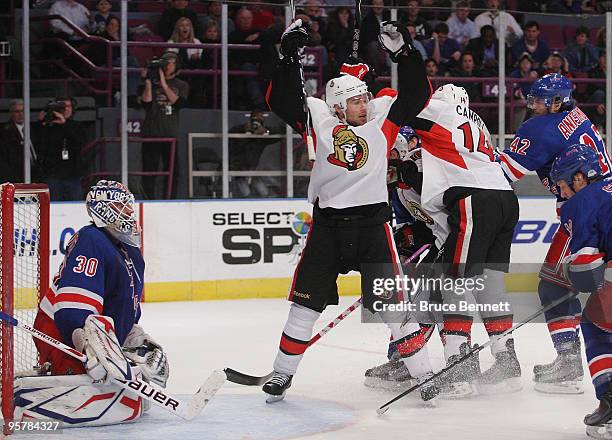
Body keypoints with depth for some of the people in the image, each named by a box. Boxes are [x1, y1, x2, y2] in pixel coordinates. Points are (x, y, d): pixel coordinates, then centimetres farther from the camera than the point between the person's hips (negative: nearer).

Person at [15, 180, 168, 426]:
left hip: (103, 341, 11)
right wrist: (95, 347, -35)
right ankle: (25, 401, -17)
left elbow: (127, 313, 28)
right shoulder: (91, 242, -17)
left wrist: (142, 343, 15)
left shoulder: (132, 255, 16)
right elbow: (72, 310, -27)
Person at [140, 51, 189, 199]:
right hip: (151, 132, -1)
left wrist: (164, 84, -9)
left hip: (171, 134, 1)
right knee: (149, 170, -4)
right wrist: (148, 82, -7)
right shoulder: (152, 83, 11)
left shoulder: (182, 85, 13)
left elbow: (179, 103, -6)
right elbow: (146, 103, -2)